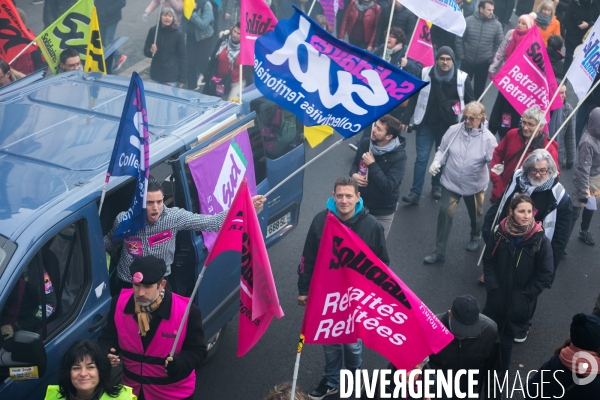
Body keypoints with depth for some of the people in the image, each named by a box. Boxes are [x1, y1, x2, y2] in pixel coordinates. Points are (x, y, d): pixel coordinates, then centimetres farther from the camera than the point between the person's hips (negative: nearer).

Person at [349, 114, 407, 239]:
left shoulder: (398, 156, -23)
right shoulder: (365, 144, -8)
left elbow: (389, 187, -29)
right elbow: (355, 163, 11)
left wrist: (372, 164, -28)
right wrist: (353, 174, -13)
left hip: (382, 212, -4)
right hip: (360, 204, 4)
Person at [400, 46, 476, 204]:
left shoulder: (462, 78, -10)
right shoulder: (425, 74, -7)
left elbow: (470, 102, 1)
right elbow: (414, 98, 1)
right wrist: (406, 119, -1)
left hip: (449, 126, 0)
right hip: (426, 124, 0)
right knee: (421, 158, -1)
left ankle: (437, 186, 35)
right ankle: (415, 192, 4)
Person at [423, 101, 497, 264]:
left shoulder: (488, 138, -18)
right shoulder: (453, 130, -12)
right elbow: (442, 150, 1)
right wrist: (436, 162, -17)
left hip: (475, 185, -1)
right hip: (450, 182, 1)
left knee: (475, 214, 22)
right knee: (445, 214, -3)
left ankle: (475, 237, 54)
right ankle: (439, 251, 8)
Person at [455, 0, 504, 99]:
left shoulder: (497, 24, -8)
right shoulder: (469, 21, -9)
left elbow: (499, 44, -1)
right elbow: (459, 39, -4)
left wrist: (492, 59, -5)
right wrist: (461, 56, -5)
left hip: (484, 63, 0)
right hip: (467, 61, 0)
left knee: (479, 88, 14)